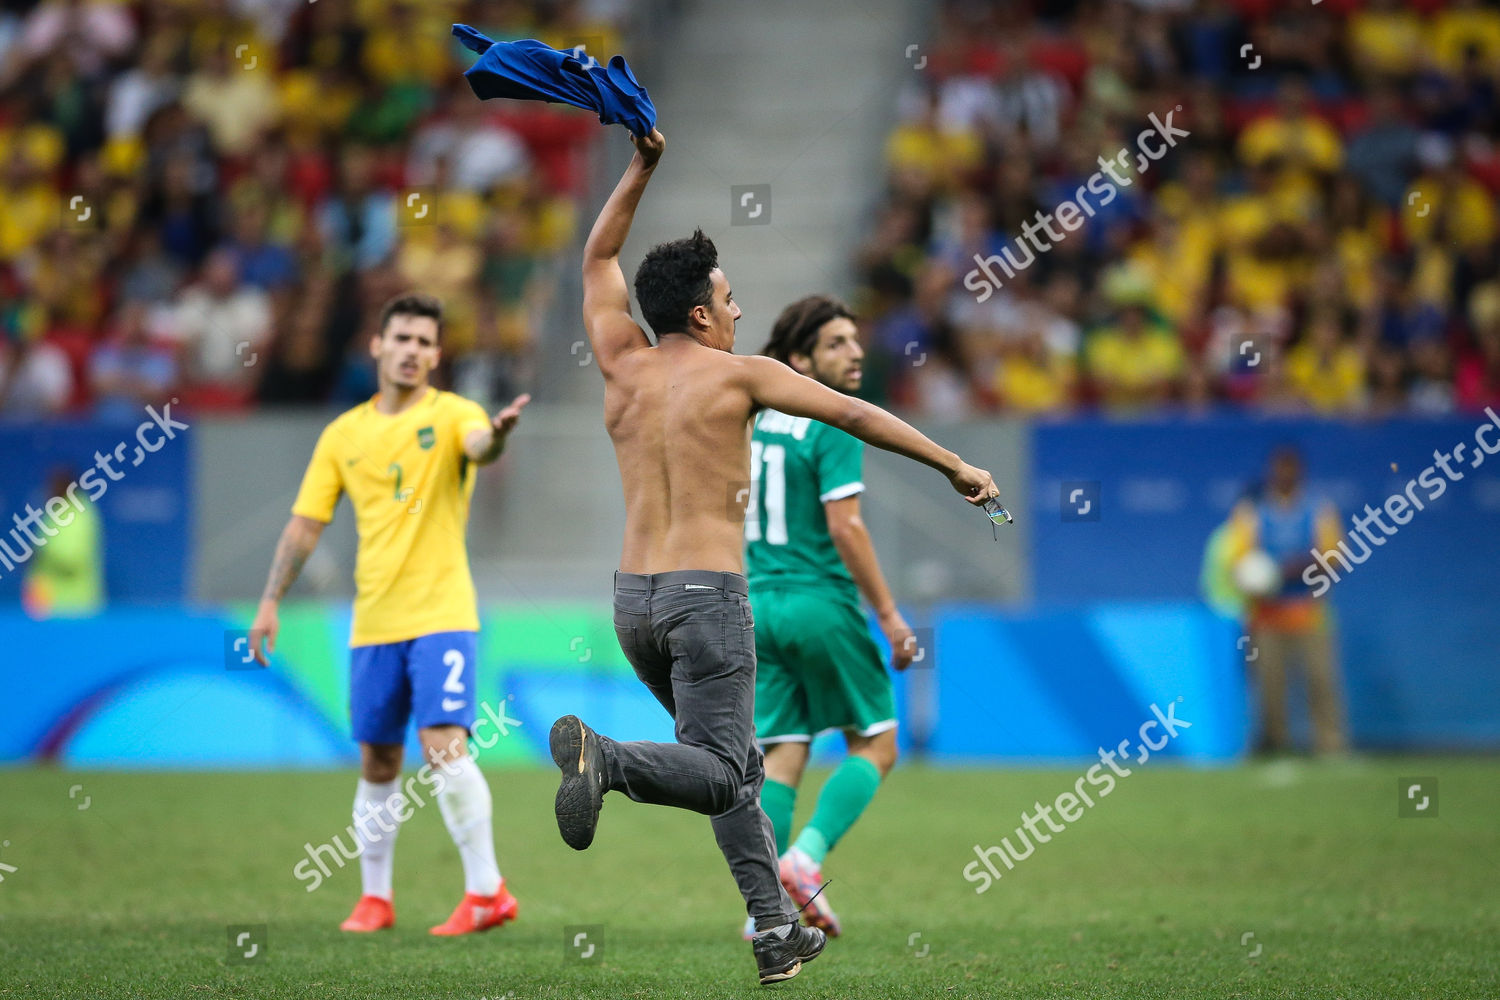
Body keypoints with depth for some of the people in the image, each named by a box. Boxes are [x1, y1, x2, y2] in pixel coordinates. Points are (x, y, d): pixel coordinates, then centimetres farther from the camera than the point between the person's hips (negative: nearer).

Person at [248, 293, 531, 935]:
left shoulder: (449, 414, -2)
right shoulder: (344, 435, 10)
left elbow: (478, 445, -26)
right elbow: (305, 525, 12)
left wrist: (497, 434, -50)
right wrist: (271, 603, 5)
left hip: (441, 615, -4)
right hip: (373, 620, 4)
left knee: (443, 745, -17)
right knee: (377, 763, 10)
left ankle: (487, 891, -11)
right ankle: (374, 897, 22)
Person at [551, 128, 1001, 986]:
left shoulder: (624, 368, 8)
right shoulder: (738, 374, -5)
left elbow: (599, 260, 23)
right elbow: (856, 416, -4)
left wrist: (642, 168, 21)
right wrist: (955, 466, 1)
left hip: (634, 600, 7)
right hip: (709, 598, -7)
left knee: (737, 765, 17)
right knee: (717, 774, -9)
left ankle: (777, 931, 15)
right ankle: (605, 757, -36)